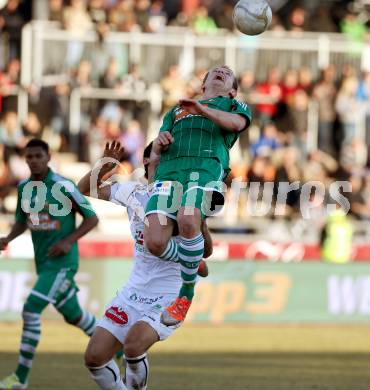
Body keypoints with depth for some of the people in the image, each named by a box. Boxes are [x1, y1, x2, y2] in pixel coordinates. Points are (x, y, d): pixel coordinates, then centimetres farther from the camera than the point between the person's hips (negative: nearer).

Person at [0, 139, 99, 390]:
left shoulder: (63, 187, -14)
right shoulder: (25, 188, 6)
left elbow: (92, 219, -7)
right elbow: (22, 221, 19)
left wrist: (68, 241, -19)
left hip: (61, 261, -8)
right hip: (43, 262, 8)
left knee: (31, 310, -17)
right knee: (73, 315, 19)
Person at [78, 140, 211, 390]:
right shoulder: (133, 192, 4)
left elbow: (205, 250, -13)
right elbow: (84, 190, 17)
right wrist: (104, 166, -1)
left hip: (169, 295, -5)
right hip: (135, 289, 5)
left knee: (134, 344, -30)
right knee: (95, 357, -2)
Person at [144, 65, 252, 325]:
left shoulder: (234, 105, 29)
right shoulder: (177, 110, 39)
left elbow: (238, 122, 3)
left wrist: (202, 110, -14)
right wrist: (160, 141, 5)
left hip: (207, 166, -3)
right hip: (170, 169, 3)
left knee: (188, 219, -35)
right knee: (155, 242, -21)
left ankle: (187, 294, -16)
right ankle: (194, 265, 11)